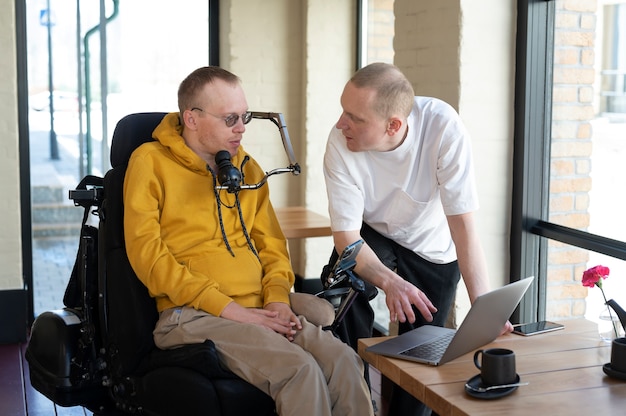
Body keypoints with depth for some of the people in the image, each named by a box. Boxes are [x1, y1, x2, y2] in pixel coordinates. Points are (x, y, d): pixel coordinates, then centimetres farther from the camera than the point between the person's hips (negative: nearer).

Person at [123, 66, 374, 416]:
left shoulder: (247, 168, 18)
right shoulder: (151, 162, 1)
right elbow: (147, 253, -8)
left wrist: (277, 298, -2)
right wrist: (227, 307, -13)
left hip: (258, 310, 5)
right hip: (193, 315, -5)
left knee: (344, 361, -21)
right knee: (300, 370, -28)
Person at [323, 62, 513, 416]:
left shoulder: (443, 126, -33)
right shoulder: (340, 143, -28)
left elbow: (462, 221, -31)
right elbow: (347, 236, -26)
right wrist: (389, 282, -44)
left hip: (433, 250, 0)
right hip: (373, 235, 1)